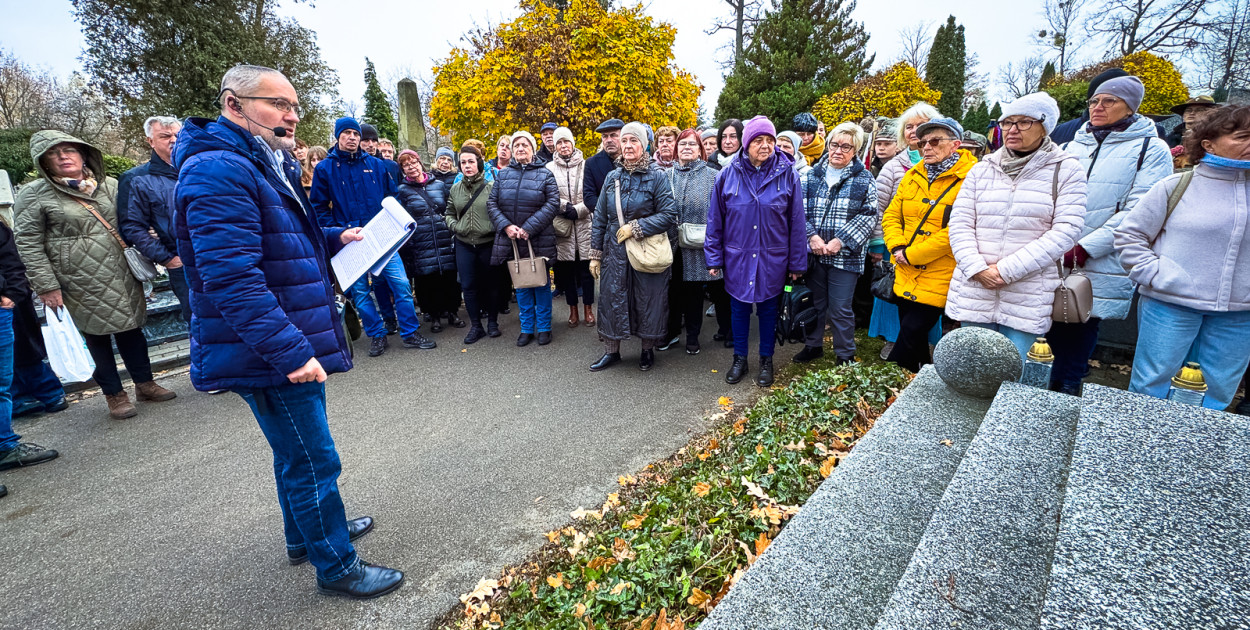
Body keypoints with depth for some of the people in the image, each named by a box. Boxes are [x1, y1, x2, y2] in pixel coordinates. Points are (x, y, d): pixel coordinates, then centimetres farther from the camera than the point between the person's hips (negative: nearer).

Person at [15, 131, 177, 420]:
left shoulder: (109, 185, 7)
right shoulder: (34, 195, -4)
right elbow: (28, 244, -5)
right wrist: (47, 287, -10)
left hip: (120, 275, 3)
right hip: (79, 284, -3)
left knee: (131, 328, 11)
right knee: (96, 336, 5)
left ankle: (144, 384, 24)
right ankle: (115, 395, 16)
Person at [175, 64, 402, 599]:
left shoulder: (266, 165, 15)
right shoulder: (219, 170, -19)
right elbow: (231, 277, -28)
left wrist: (334, 238, 15)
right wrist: (290, 351, -30)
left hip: (288, 348, 11)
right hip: (267, 355, -11)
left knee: (296, 451, 23)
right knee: (312, 461, 1)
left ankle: (306, 534, 43)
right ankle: (336, 567, 19)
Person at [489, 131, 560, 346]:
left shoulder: (544, 174, 0)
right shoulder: (502, 175, 9)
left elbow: (553, 203, -10)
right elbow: (492, 203, 5)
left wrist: (528, 228, -17)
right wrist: (506, 226, -13)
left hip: (538, 240, -3)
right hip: (511, 240, 3)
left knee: (541, 283, 5)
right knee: (521, 284, 11)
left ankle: (544, 328, 18)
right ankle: (526, 328, 21)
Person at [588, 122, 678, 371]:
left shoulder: (657, 176, -5)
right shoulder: (612, 178, 8)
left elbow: (669, 215, -11)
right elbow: (599, 219, 10)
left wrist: (635, 228, -16)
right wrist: (595, 254, 7)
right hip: (615, 252, 4)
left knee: (648, 301, 6)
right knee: (611, 299, 8)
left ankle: (648, 349, 27)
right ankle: (611, 351, 25)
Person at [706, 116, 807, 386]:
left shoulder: (787, 175, -6)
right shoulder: (728, 174, -5)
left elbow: (797, 222, -2)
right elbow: (715, 220, 0)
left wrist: (796, 263, -2)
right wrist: (714, 258, 0)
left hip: (772, 259, 0)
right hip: (737, 258, 1)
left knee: (768, 310, 13)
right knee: (739, 309, 13)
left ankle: (766, 361, 31)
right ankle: (739, 359, 31)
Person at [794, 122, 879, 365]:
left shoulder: (864, 179, 2)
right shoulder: (812, 175, 7)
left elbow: (868, 216, -5)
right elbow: (800, 210, 1)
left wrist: (842, 240, -15)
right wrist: (812, 236, -14)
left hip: (846, 255, -2)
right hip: (814, 253, 3)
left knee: (840, 309, 1)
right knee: (815, 303, 14)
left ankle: (845, 356, 18)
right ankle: (813, 345, 33)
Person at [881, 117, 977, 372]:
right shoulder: (913, 176, 10)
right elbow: (891, 215, 11)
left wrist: (912, 254, -16)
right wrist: (897, 247, -7)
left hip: (938, 278, -6)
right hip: (906, 275, 7)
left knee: (911, 331, -8)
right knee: (915, 339, 16)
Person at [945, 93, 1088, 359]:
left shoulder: (1066, 171, 3)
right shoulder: (982, 169, 11)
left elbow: (1065, 231, -7)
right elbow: (960, 223, 3)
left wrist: (1007, 270, -15)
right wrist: (977, 269, -11)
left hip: (1027, 299, -2)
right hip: (974, 291, 2)